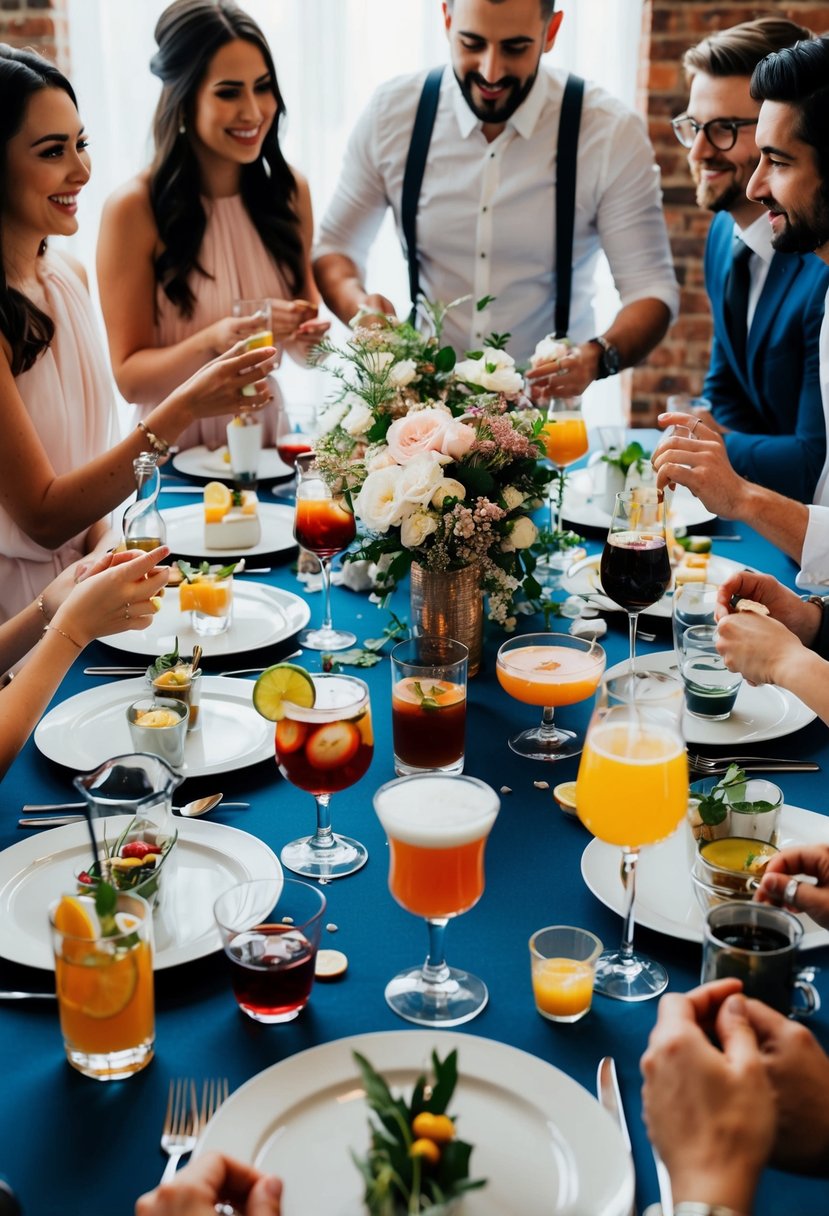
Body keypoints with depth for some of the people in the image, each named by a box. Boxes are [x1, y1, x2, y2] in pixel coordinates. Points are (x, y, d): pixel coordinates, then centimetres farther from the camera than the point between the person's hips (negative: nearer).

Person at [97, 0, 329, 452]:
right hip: (178, 451, -3)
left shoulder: (290, 190, 3)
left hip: (269, 437, 3)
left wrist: (308, 336, -9)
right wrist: (214, 341, -23)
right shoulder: (134, 208, -10)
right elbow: (129, 377, -7)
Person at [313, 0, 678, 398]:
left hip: (553, 397, 0)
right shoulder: (390, 114, -3)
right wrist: (359, 304, -16)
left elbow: (650, 286, -7)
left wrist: (597, 357, -28)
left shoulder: (610, 132, -9)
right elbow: (333, 249, 7)